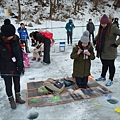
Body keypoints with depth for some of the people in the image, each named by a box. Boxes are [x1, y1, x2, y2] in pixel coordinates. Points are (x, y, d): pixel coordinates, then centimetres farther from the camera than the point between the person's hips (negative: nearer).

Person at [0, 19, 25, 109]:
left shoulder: (15, 39, -8)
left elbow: (20, 53, 2)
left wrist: (21, 66, 5)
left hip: (16, 67, 4)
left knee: (17, 83, 19)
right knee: (8, 85, 11)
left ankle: (18, 97, 40)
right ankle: (11, 100, 31)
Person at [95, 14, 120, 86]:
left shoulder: (113, 28, -16)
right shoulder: (101, 28, 7)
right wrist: (95, 40, 11)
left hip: (110, 52, -6)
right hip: (102, 51, 7)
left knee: (111, 65, 8)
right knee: (104, 65, 21)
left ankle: (110, 80, 22)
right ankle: (103, 77, 37)